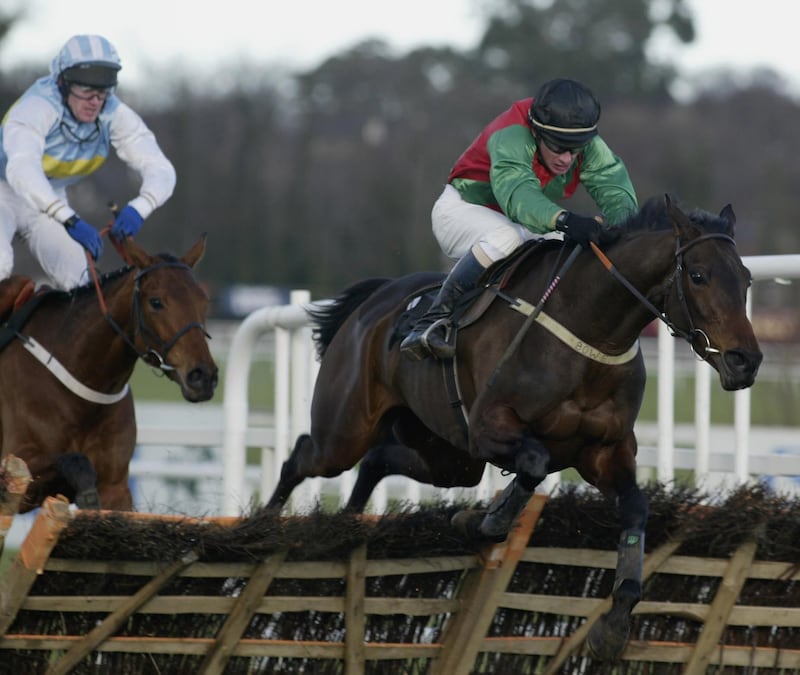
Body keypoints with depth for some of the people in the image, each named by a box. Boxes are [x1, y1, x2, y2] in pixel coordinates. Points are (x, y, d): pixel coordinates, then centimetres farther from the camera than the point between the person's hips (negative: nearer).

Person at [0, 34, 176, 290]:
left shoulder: (114, 115, -17)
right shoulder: (37, 107, -33)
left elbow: (160, 170, -23)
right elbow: (22, 168, -50)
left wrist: (138, 209, -46)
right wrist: (69, 219, -62)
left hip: (51, 199, 5)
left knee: (74, 274, -14)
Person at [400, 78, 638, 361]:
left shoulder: (590, 147, -15)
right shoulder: (511, 138, -35)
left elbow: (616, 191, -28)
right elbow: (516, 193, -53)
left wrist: (618, 227, -52)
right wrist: (563, 220, -72)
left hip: (523, 227, 7)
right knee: (505, 239, -38)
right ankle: (434, 321, -33)